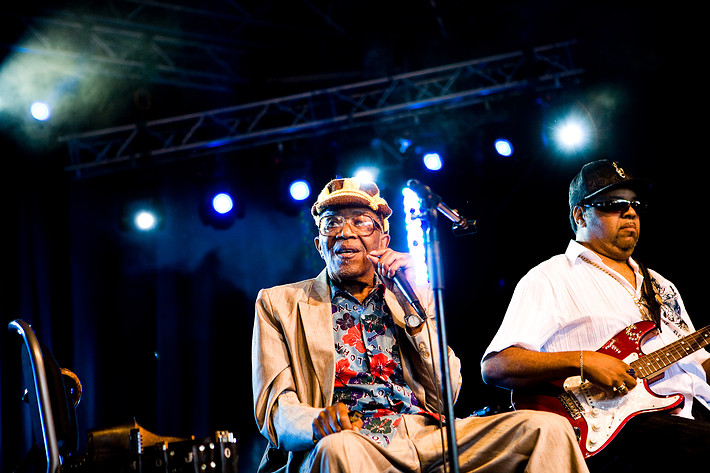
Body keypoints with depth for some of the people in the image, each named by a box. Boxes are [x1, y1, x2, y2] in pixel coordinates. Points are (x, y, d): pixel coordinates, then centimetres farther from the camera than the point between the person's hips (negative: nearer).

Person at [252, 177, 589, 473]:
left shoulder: (413, 297, 21)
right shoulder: (279, 303, 14)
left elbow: (444, 396, 9)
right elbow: (274, 409, 1)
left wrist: (412, 306, -1)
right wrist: (317, 422, -23)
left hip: (427, 437, 3)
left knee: (548, 429, -19)